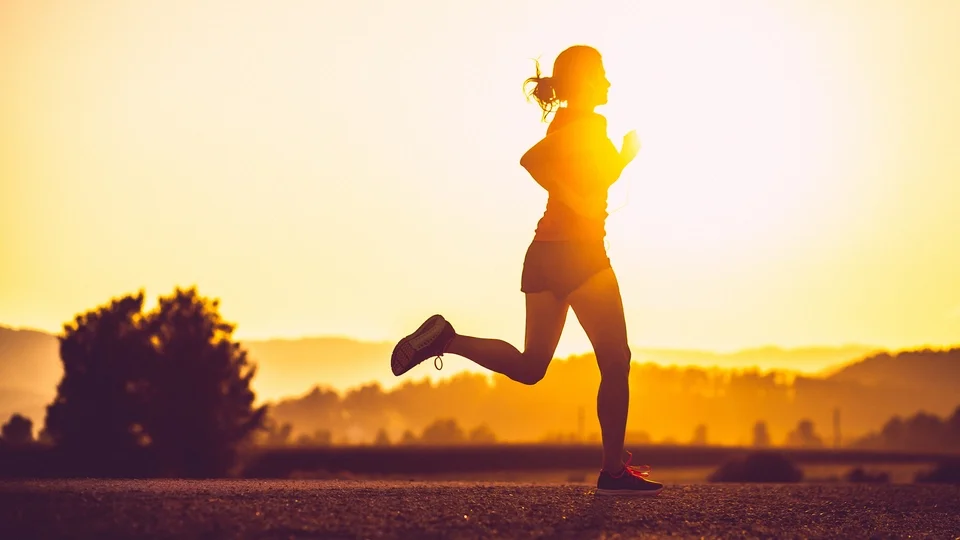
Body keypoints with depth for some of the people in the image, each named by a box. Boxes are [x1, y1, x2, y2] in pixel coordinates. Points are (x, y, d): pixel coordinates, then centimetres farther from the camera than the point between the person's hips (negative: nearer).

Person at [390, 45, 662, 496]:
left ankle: (445, 339, -4)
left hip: (545, 254, 9)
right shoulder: (588, 125, -9)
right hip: (579, 252, -9)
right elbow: (532, 159, -27)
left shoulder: (566, 124, 19)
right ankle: (614, 471, 0)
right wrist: (574, 200, -24)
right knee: (615, 362, -1)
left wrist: (624, 156, 20)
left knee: (529, 366, 10)